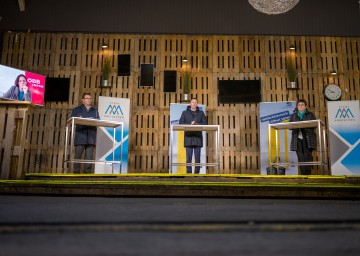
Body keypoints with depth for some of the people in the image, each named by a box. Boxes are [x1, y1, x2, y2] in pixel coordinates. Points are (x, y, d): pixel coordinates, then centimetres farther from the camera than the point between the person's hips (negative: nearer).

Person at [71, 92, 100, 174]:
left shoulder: (95, 110, 24)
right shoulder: (77, 110, 18)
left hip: (91, 136, 2)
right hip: (80, 135, -2)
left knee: (89, 155, -4)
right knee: (78, 154, -7)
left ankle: (87, 171, -3)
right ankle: (76, 171, -3)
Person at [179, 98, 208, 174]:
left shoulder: (201, 113, 14)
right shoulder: (185, 113, 13)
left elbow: (205, 123, 5)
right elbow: (180, 123, 3)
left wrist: (196, 124, -10)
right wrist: (190, 124, -11)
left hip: (198, 137, 1)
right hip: (188, 137, 0)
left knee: (197, 156, -2)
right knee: (188, 156, -4)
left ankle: (197, 172, 3)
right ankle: (189, 172, 0)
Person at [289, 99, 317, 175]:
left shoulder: (310, 115, 11)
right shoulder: (293, 116, 17)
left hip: (308, 139, -2)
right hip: (298, 139, 2)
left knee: (307, 157, -7)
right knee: (300, 157, -1)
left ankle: (308, 174, -3)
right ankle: (303, 174, 4)